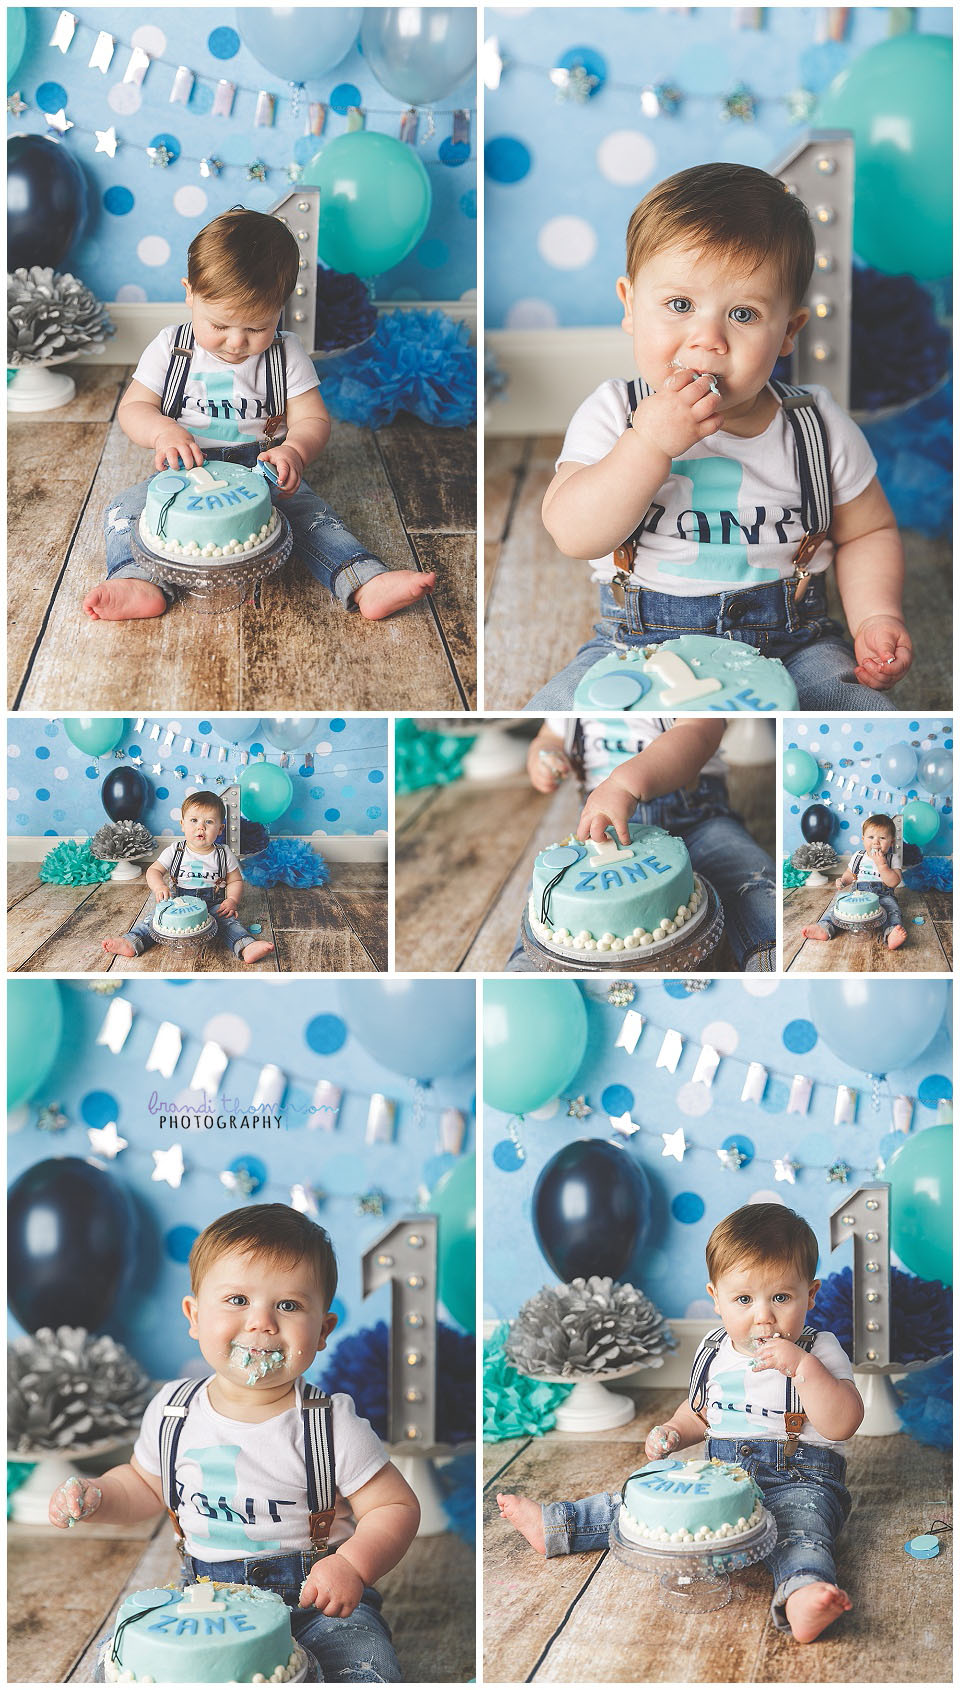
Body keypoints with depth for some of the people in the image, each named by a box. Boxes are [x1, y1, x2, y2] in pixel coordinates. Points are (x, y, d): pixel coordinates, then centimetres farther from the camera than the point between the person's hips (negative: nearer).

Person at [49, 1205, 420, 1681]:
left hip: (313, 1598, -3)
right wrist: (95, 1496, -2)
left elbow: (396, 1507, -9)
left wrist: (353, 1565, -27)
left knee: (366, 1673, -27)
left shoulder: (331, 1424, -12)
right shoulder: (171, 1411, 0)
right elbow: (146, 1484, 18)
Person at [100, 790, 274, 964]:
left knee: (227, 919, -29)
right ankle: (131, 943, -34)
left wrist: (232, 900, -11)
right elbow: (153, 871, 4)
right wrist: (159, 886, -20)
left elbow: (235, 881, 10)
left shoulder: (224, 854, 2)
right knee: (156, 915, -23)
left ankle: (246, 947, -50)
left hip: (213, 905, -1)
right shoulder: (175, 851, 2)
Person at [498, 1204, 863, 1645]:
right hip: (720, 1471, 7)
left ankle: (803, 1595, -66)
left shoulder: (820, 1352, -6)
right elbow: (699, 1410, 28)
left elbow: (841, 1425, -19)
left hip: (797, 1479, -7)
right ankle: (556, 1526, 7)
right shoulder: (714, 1351, 10)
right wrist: (672, 1433, 7)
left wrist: (803, 1367, -28)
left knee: (801, 1522, -36)